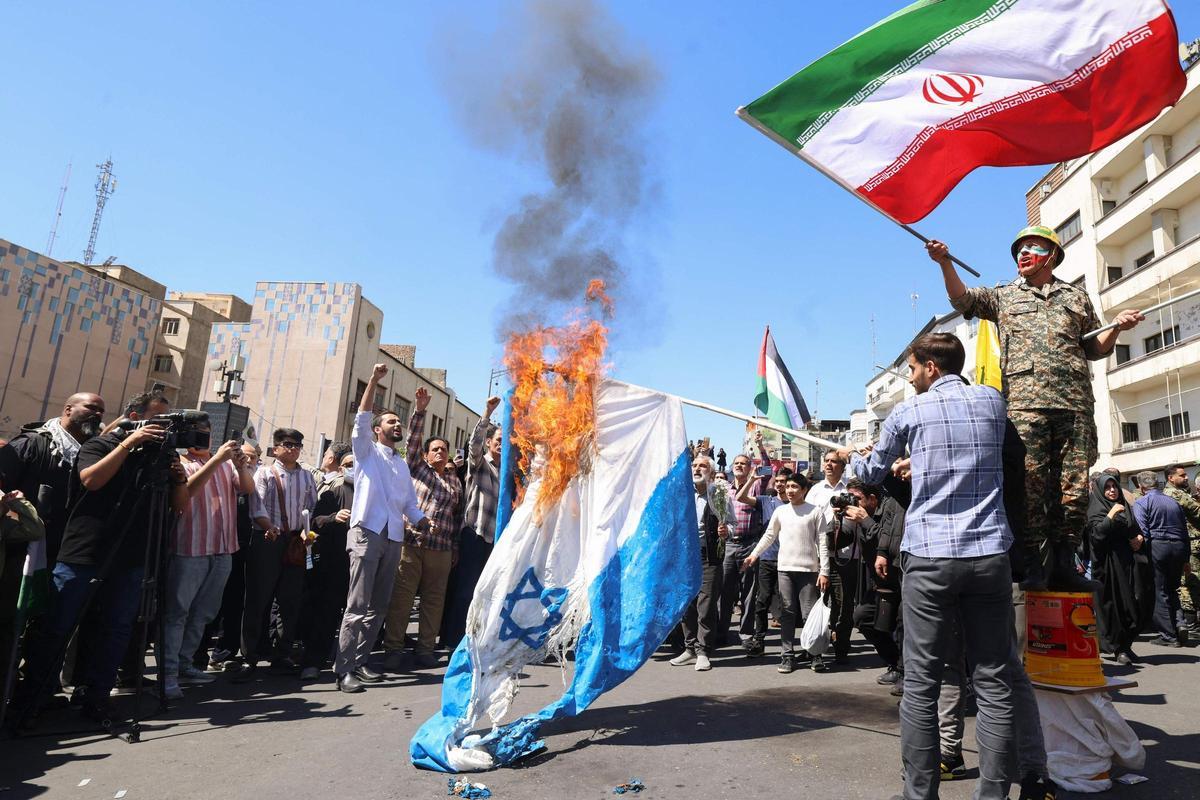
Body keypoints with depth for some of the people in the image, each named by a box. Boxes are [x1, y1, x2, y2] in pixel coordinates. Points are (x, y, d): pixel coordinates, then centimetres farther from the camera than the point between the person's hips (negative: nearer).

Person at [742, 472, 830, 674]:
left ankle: (816, 655, 9)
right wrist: (754, 554, 8)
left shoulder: (816, 511, 0)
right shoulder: (780, 511, 9)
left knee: (810, 614, -2)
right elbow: (769, 536, 17)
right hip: (785, 568, 3)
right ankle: (787, 655, 11)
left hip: (808, 569, -3)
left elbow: (822, 543, -1)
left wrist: (824, 571, -5)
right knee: (787, 613, 5)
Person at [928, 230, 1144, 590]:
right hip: (1024, 402, -2)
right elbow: (962, 299, 4)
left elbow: (1095, 350, 25)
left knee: (1074, 487, -1)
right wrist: (945, 262, -9)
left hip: (1075, 403, 2)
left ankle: (1064, 562, 9)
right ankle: (1035, 564, -2)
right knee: (1030, 483, -8)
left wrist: (1117, 328, 6)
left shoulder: (1077, 297, 24)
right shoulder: (1004, 296, 20)